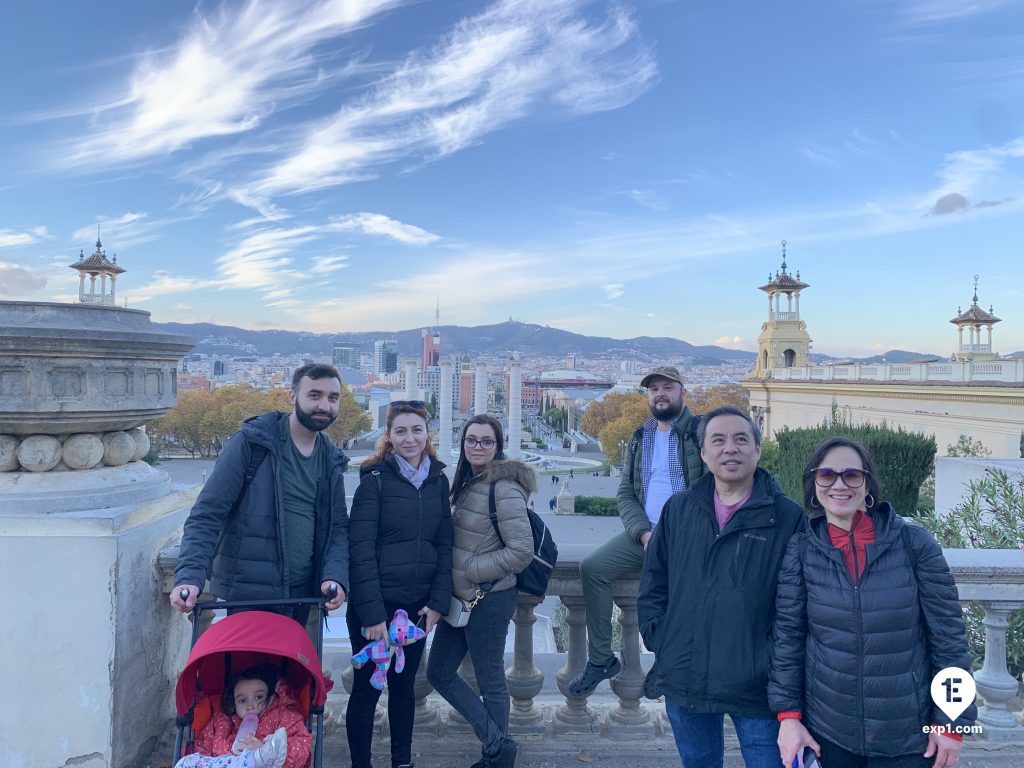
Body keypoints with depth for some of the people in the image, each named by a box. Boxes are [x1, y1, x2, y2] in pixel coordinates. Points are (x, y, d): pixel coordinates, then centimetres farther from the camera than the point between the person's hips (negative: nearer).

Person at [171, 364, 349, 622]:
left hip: (302, 597, 5)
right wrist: (189, 576, -22)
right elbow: (206, 514, -10)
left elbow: (338, 526, 9)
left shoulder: (331, 460, 8)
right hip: (246, 595, -5)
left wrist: (335, 576, -9)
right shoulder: (251, 442, -8)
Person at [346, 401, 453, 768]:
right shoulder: (375, 479, -11)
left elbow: (445, 544, 7)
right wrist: (372, 613, -17)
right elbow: (361, 549, -13)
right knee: (367, 688, 6)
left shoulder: (438, 480, 4)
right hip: (375, 605, -4)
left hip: (417, 604, 4)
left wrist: (438, 601, 0)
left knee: (404, 684, 16)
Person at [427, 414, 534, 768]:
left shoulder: (503, 487, -17)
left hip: (489, 599, -9)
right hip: (461, 596, 9)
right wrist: (456, 582, 5)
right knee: (440, 672, 14)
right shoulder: (468, 482, 8)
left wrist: (469, 569, -15)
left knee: (490, 681, 7)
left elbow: (522, 550, -21)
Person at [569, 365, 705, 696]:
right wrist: (644, 534, -7)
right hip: (645, 534, 5)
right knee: (593, 567, -12)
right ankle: (601, 659, 0)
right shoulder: (639, 439, 15)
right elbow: (625, 495, 11)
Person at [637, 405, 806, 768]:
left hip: (756, 687, -3)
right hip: (685, 682, 4)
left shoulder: (788, 517, -5)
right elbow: (653, 583, 10)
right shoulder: (678, 510, 5)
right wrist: (658, 639, 2)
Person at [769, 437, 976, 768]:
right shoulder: (801, 551, -5)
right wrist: (788, 714, -4)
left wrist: (952, 721, -4)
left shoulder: (914, 542, -9)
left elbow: (948, 635, -5)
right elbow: (788, 635, -1)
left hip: (908, 734, -1)